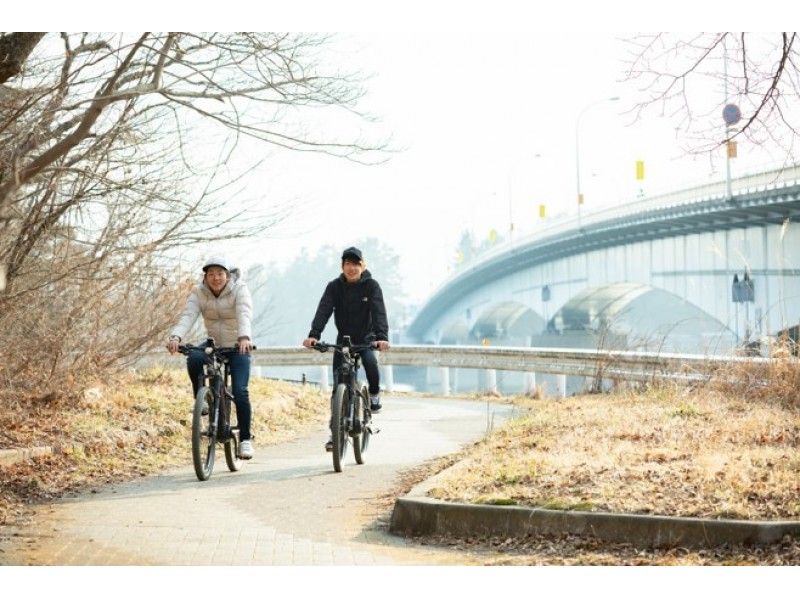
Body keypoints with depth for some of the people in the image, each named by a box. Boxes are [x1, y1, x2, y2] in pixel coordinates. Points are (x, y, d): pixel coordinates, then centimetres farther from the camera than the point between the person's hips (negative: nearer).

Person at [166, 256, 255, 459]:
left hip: (238, 347, -3)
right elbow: (188, 316, -23)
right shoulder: (199, 292, -7)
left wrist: (244, 337, -52)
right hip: (213, 344, 3)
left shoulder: (239, 289, -15)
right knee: (193, 359, -31)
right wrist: (175, 337, -43)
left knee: (240, 392, -17)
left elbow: (244, 315, -32)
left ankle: (245, 439, -2)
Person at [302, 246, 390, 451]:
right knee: (338, 386, -5)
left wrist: (382, 337, -39)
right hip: (343, 340, 2)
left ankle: (374, 393, -1)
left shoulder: (371, 286, -10)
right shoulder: (335, 286, -7)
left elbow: (379, 312, -22)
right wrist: (313, 335, -35)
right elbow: (323, 311, -19)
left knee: (370, 363, -33)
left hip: (366, 338, -2)